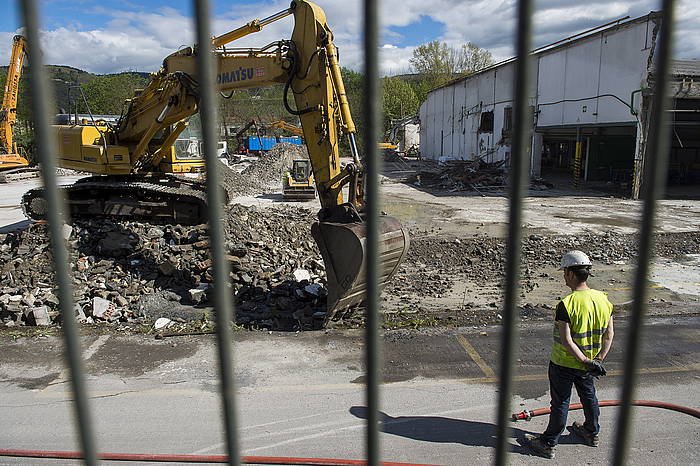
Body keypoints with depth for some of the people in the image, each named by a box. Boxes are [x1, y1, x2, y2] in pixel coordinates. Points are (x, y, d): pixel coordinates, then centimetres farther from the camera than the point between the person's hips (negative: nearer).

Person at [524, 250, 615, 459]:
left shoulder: (566, 304, -27)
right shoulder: (603, 299, -6)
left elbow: (566, 341, -27)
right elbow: (609, 335, -2)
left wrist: (585, 361, -17)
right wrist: (598, 360, -2)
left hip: (564, 365, -6)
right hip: (587, 366, 6)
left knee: (560, 403, 6)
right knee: (589, 396, 26)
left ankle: (548, 444, 21)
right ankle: (592, 432, 48)